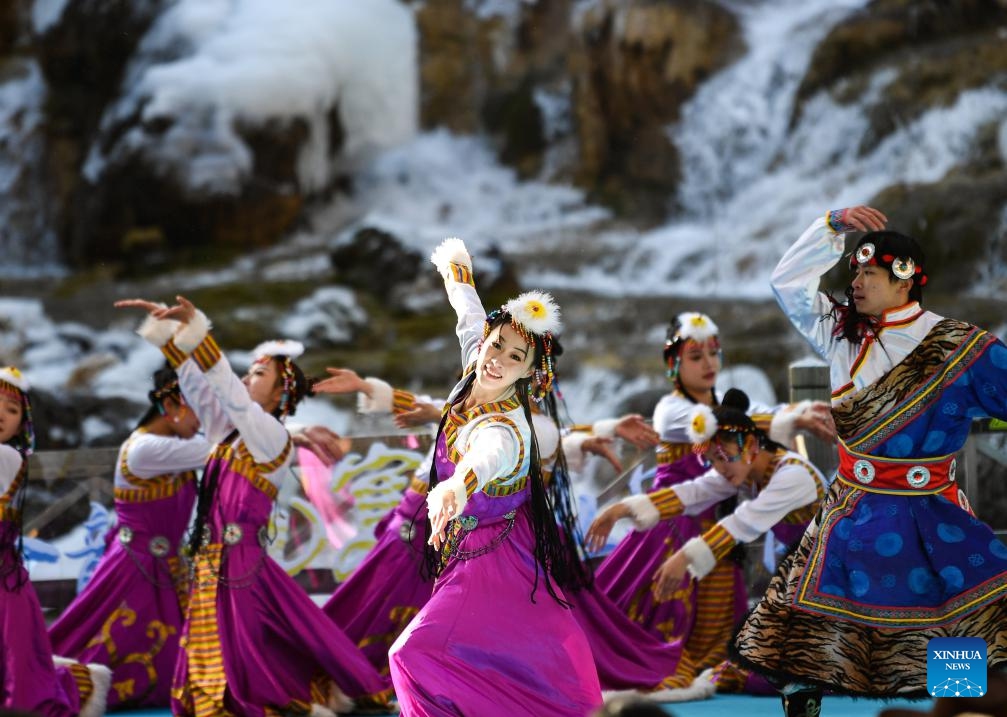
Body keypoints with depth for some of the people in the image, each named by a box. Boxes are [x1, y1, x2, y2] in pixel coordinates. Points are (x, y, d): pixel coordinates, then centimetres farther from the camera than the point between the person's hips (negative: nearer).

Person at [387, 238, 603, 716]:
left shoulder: (506, 429, -28)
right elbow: (470, 319, 15)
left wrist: (456, 487, -77)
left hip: (493, 564, -9)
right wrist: (456, 272, 34)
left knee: (420, 656, -18)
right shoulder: (473, 381, -6)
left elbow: (487, 457, -54)